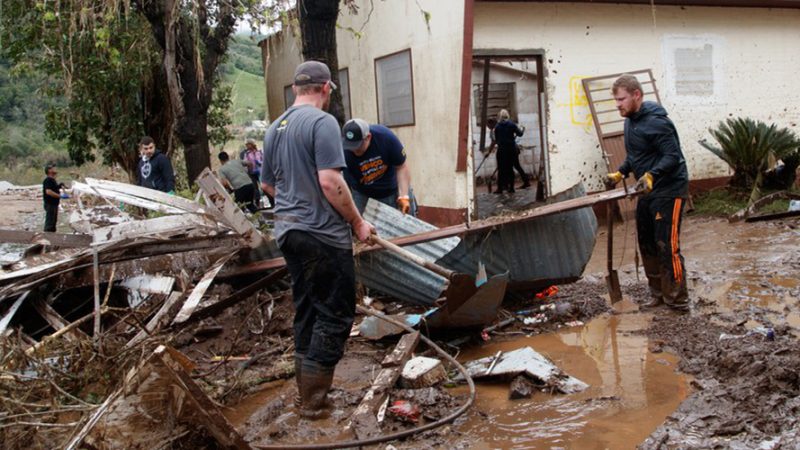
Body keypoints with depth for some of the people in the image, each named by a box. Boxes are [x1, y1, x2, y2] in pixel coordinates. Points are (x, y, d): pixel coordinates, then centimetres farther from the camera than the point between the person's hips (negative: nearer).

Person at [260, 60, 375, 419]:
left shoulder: (275, 128, 12)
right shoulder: (322, 122, -13)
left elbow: (267, 184, 20)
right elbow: (330, 181, -20)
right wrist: (357, 222, -10)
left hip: (288, 232, 8)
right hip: (322, 234, -8)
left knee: (306, 310, 17)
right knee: (335, 314, 1)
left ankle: (306, 393, 26)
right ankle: (314, 399, 3)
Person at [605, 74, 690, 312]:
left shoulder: (656, 122, -20)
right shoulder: (631, 121, 11)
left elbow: (672, 156, -25)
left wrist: (651, 175, -38)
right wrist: (620, 173, 10)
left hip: (669, 190, -10)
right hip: (647, 192, 10)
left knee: (667, 246, -9)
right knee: (647, 244, 14)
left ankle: (677, 300, 0)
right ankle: (658, 293, 26)